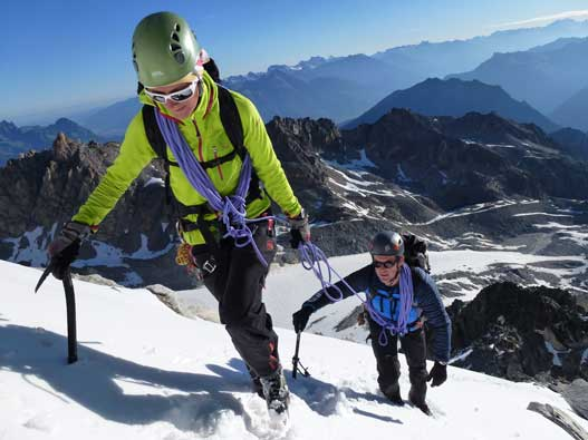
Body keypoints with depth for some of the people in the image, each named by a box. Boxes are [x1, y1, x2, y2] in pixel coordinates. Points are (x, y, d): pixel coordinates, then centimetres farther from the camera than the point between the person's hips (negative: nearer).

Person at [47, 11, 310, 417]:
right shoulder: (148, 124, -14)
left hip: (251, 223, -2)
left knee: (239, 314, -12)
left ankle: (271, 376, 16)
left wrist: (296, 216, 0)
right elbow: (117, 178, -2)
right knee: (239, 314, 10)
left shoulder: (237, 109, -20)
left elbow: (269, 167, -8)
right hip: (203, 235, 3)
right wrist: (77, 230, -7)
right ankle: (265, 365, 37)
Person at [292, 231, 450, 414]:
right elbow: (334, 290, -31)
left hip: (411, 325, 0)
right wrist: (308, 307, -46)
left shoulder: (420, 283, -41)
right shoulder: (368, 277, -38)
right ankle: (393, 399, 31)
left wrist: (441, 362, -31)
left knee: (418, 371, 15)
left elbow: (441, 323, -31)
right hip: (381, 324, 0)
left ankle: (418, 400, 52)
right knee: (389, 373, -7)